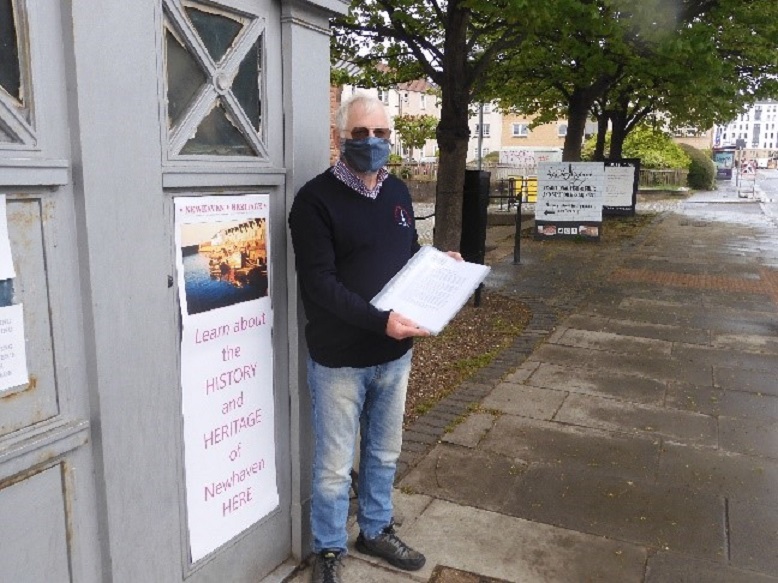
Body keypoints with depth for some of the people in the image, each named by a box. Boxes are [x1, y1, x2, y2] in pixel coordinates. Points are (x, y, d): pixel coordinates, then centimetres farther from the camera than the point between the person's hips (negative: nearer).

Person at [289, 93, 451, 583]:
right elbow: (319, 283, -21)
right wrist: (380, 321, -29)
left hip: (395, 353, 6)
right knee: (335, 465, 9)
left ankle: (376, 531, 41)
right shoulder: (316, 199, -13)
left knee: (384, 453, 20)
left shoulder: (398, 192, 9)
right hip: (340, 358, -6)